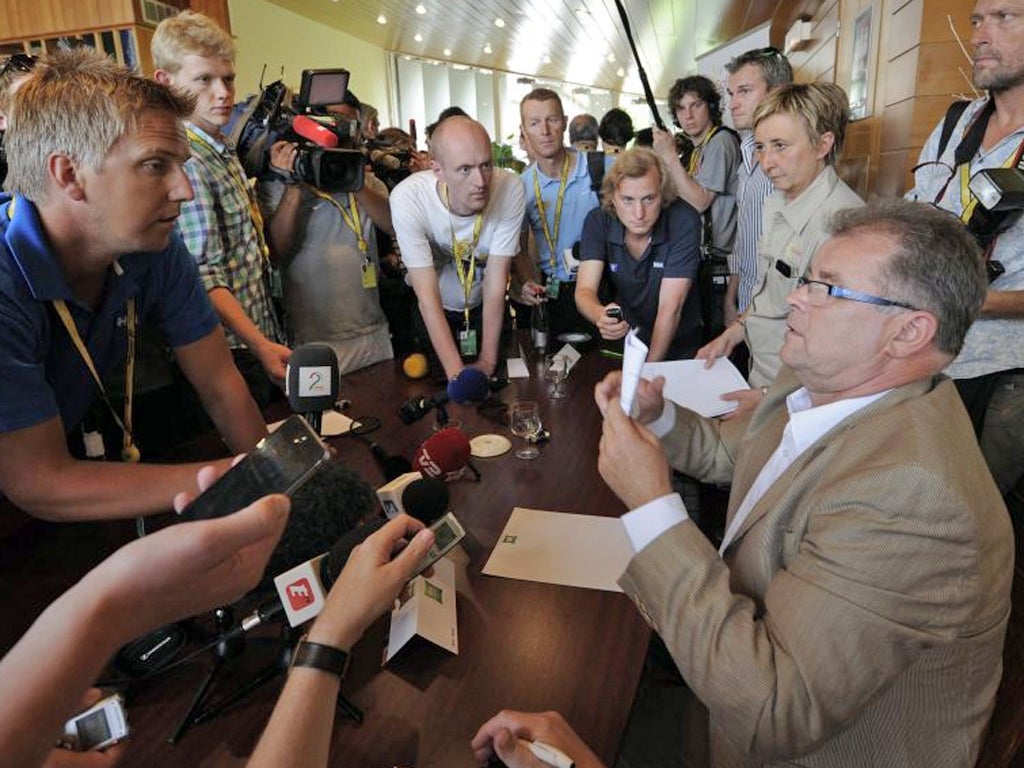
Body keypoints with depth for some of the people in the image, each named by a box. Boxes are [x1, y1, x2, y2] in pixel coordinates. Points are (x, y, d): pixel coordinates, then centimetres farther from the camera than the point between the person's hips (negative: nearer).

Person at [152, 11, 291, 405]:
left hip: (262, 334, 9)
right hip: (234, 351, -9)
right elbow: (205, 277, -26)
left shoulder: (224, 151, 11)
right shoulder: (186, 162, -19)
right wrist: (261, 345, -32)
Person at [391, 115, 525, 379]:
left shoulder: (510, 187, -27)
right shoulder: (408, 198, -31)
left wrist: (488, 361, -21)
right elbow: (427, 294, -29)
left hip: (487, 308, 1)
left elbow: (496, 281, -22)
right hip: (431, 313, -1)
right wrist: (456, 372, -35)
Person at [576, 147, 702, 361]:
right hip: (624, 336, 2)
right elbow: (584, 290, -17)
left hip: (678, 343, -2)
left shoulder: (684, 222, -18)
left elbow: (670, 307, -20)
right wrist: (601, 315, -40)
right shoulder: (598, 221, -10)